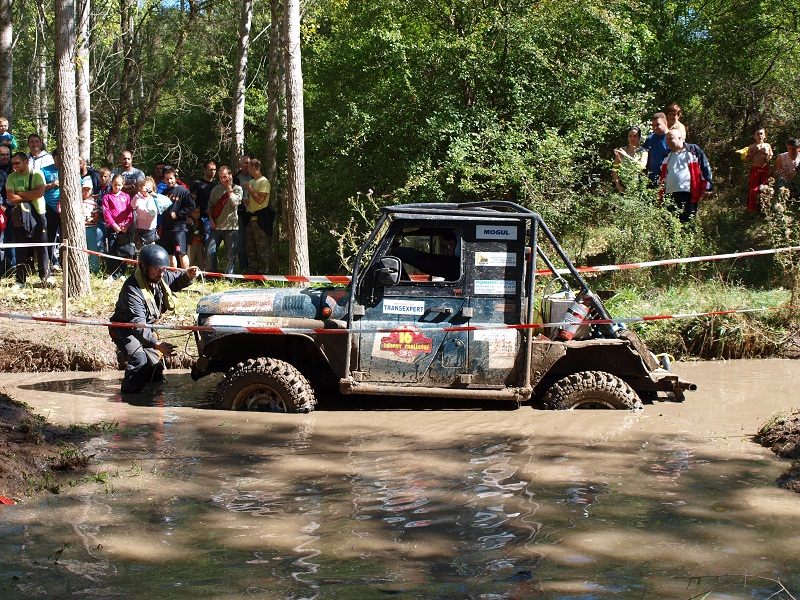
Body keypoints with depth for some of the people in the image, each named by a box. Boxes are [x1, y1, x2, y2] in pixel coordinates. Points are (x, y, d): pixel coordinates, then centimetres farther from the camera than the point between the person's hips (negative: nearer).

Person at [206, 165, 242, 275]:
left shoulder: (237, 189, 2)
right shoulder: (216, 190, 12)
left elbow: (234, 202, -15)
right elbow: (210, 205, 16)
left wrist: (229, 188, -10)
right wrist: (211, 219, 1)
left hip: (231, 226, -3)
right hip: (216, 226, 3)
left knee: (231, 255, 0)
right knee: (210, 252, -3)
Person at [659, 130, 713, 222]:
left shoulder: (694, 151, 6)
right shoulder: (667, 156, 22)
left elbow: (705, 168, 4)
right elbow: (662, 173, 32)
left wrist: (706, 187, -1)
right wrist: (660, 182, 12)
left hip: (688, 194, -5)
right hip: (669, 195, 5)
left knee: (688, 224, -7)